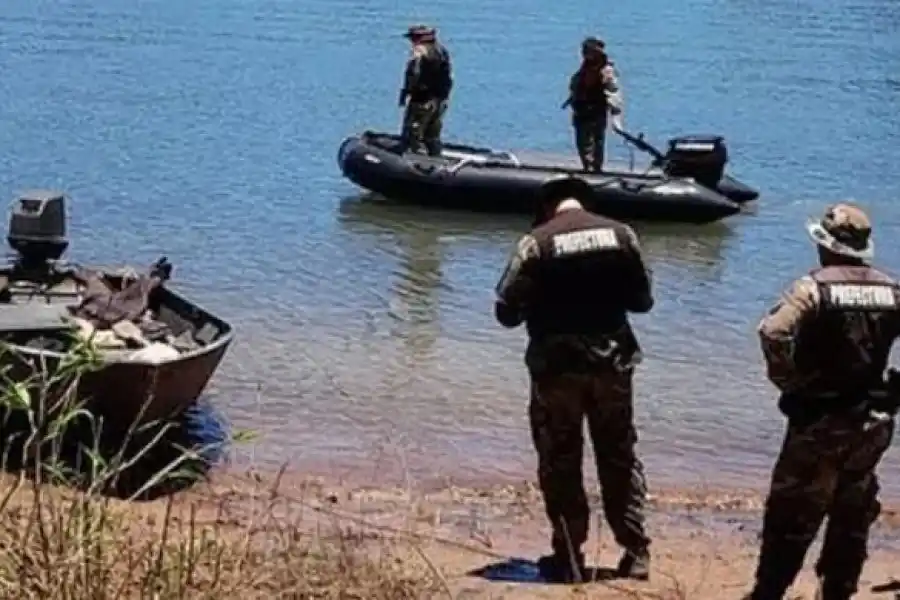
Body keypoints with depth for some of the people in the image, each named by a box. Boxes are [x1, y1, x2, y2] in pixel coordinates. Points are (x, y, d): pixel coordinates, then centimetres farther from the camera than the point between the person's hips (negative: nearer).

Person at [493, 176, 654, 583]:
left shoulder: (536, 242, -8)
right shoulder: (621, 234, 1)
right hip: (613, 362, 3)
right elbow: (642, 300, 10)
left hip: (557, 366, -3)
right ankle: (636, 553, 16)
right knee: (620, 460, 14)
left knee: (561, 464, 7)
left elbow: (507, 311, -6)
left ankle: (569, 558, 9)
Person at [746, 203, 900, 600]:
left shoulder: (815, 287, -13)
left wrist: (788, 380, -13)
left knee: (792, 515, 3)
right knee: (854, 517, 15)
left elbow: (773, 333, -27)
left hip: (820, 420, -5)